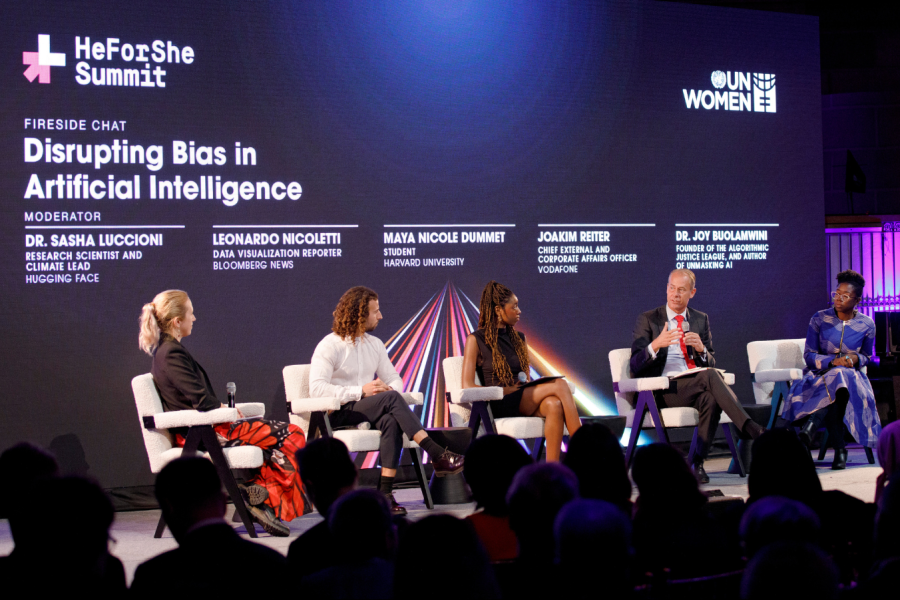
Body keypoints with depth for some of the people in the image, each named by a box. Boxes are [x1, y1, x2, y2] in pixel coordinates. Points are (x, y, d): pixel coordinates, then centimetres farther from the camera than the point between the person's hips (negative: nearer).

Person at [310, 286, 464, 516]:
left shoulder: (375, 344, 16)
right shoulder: (329, 346, -5)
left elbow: (395, 379, 17)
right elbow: (317, 389, -17)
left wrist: (389, 390, -10)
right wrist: (361, 391, -20)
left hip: (371, 409, 5)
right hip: (340, 415, -5)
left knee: (391, 420, -32)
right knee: (391, 399, -30)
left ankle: (386, 492, -36)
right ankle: (437, 456, -34)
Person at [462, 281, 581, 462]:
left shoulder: (518, 338, 19)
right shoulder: (476, 340, 1)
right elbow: (467, 386, -7)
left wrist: (529, 383, -3)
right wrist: (506, 390, -13)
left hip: (523, 403, 5)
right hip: (498, 405, -5)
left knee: (554, 405, -32)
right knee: (560, 385, -24)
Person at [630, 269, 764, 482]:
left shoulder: (701, 320, 18)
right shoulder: (648, 320, 7)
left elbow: (711, 363, 15)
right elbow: (635, 366, -2)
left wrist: (701, 349, -8)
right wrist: (655, 345, -22)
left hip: (696, 387, 4)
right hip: (663, 391, -4)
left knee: (711, 397, -35)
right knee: (710, 376, -33)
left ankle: (698, 463, -30)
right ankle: (750, 429, -37)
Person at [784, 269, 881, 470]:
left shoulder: (867, 325, 4)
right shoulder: (820, 319, 0)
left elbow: (866, 357, 17)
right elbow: (809, 355, 0)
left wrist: (855, 359, -9)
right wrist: (833, 361, -18)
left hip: (851, 374, 1)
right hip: (819, 373, -1)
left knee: (840, 379, -38)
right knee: (837, 387, -37)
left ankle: (812, 425, -43)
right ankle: (839, 449, -36)